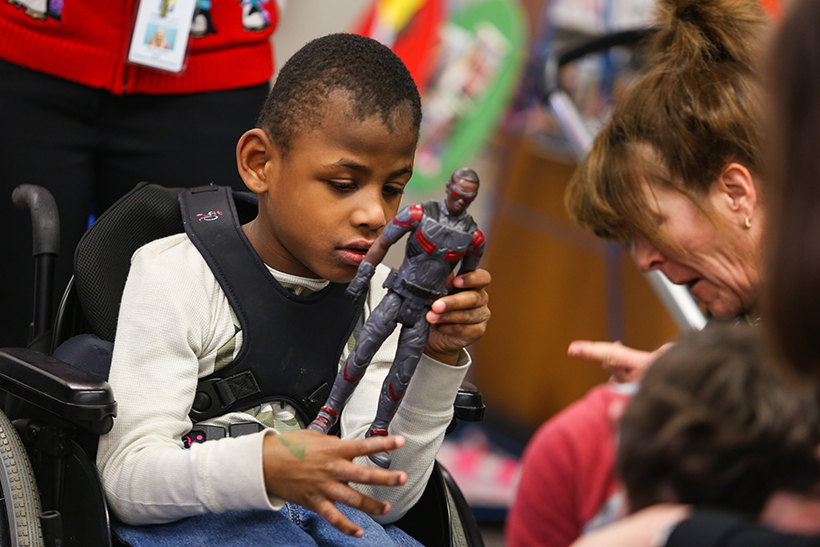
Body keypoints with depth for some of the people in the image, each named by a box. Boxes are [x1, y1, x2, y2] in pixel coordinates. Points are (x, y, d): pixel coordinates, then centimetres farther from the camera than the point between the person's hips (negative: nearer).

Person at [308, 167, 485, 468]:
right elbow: (383, 242, 3)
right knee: (361, 354, -12)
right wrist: (362, 276, -1)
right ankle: (329, 413, -3)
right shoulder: (419, 214, -7)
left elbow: (468, 272, 16)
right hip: (399, 293, -1)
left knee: (402, 375, 1)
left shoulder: (474, 236, -1)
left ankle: (377, 433, 13)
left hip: (426, 308, 2)